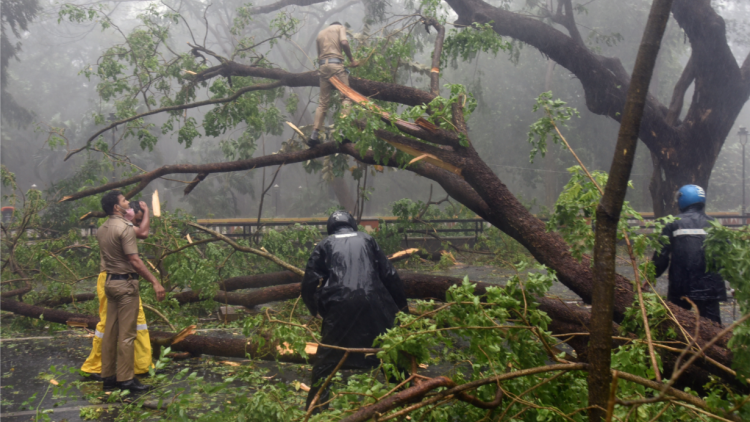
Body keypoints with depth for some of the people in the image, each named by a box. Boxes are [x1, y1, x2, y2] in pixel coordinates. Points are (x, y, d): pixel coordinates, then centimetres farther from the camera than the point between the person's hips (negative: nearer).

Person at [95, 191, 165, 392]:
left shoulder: (102, 229, 10)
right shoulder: (125, 228, -15)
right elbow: (134, 260, -20)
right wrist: (155, 282, -18)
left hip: (110, 282, 9)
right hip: (126, 283, -9)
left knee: (110, 331, 12)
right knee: (126, 334, -5)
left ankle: (108, 376, 18)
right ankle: (125, 379, -2)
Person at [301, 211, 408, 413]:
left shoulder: (325, 245, 15)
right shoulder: (367, 240, 18)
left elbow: (309, 283, 8)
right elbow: (389, 275, 13)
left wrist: (316, 309, 22)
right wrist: (401, 304, 19)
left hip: (339, 306, -1)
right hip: (373, 304, 1)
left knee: (326, 360, 7)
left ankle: (315, 407, 6)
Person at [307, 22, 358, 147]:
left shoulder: (320, 34, 29)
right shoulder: (340, 27, 13)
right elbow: (344, 42, -7)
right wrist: (351, 60, -1)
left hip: (323, 66, 5)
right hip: (336, 64, -5)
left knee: (323, 102, 6)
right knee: (346, 97, -4)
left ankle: (314, 135, -3)